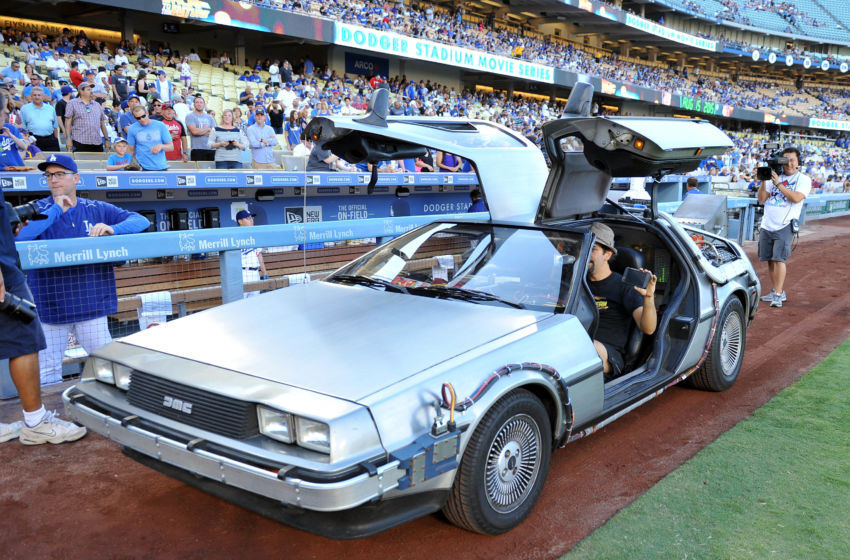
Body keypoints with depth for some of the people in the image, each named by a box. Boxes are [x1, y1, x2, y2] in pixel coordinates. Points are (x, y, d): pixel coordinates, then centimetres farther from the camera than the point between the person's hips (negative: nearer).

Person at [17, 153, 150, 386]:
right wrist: (56, 210, -11)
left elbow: (141, 221, 0)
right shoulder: (38, 210, 4)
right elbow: (17, 236, -16)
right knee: (47, 370, 6)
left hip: (91, 304, 1)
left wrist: (113, 228, -19)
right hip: (49, 305, 0)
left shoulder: (97, 209, 6)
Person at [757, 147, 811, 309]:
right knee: (770, 260, 9)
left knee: (779, 259, -13)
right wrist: (763, 181, -2)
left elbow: (797, 198, -16)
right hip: (766, 225, 5)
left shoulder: (803, 179, 1)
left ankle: (778, 296, -12)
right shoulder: (775, 176, 14)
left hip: (785, 226, -5)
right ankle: (776, 291, 21)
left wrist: (778, 184, -16)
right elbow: (762, 199, 10)